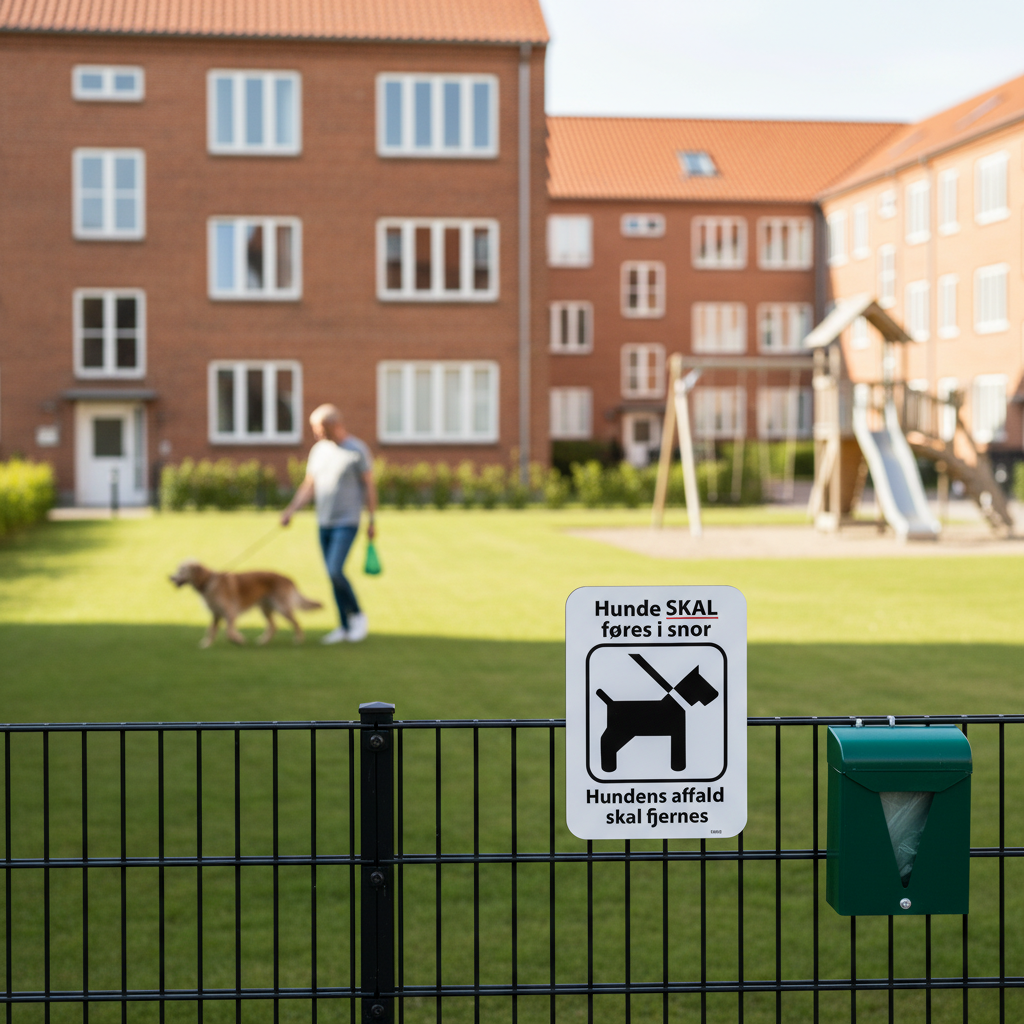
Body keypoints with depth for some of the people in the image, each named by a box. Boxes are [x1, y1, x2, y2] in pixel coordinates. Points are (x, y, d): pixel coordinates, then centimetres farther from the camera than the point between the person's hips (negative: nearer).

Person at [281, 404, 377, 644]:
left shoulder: (358, 451, -8)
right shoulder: (318, 450, 8)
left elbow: (370, 486, -5)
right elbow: (308, 487, 11)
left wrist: (372, 521, -6)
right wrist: (290, 511, -1)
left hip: (347, 522, -6)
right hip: (324, 523, 6)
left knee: (335, 571, -17)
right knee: (333, 576, 7)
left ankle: (358, 615, 2)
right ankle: (345, 626, 16)